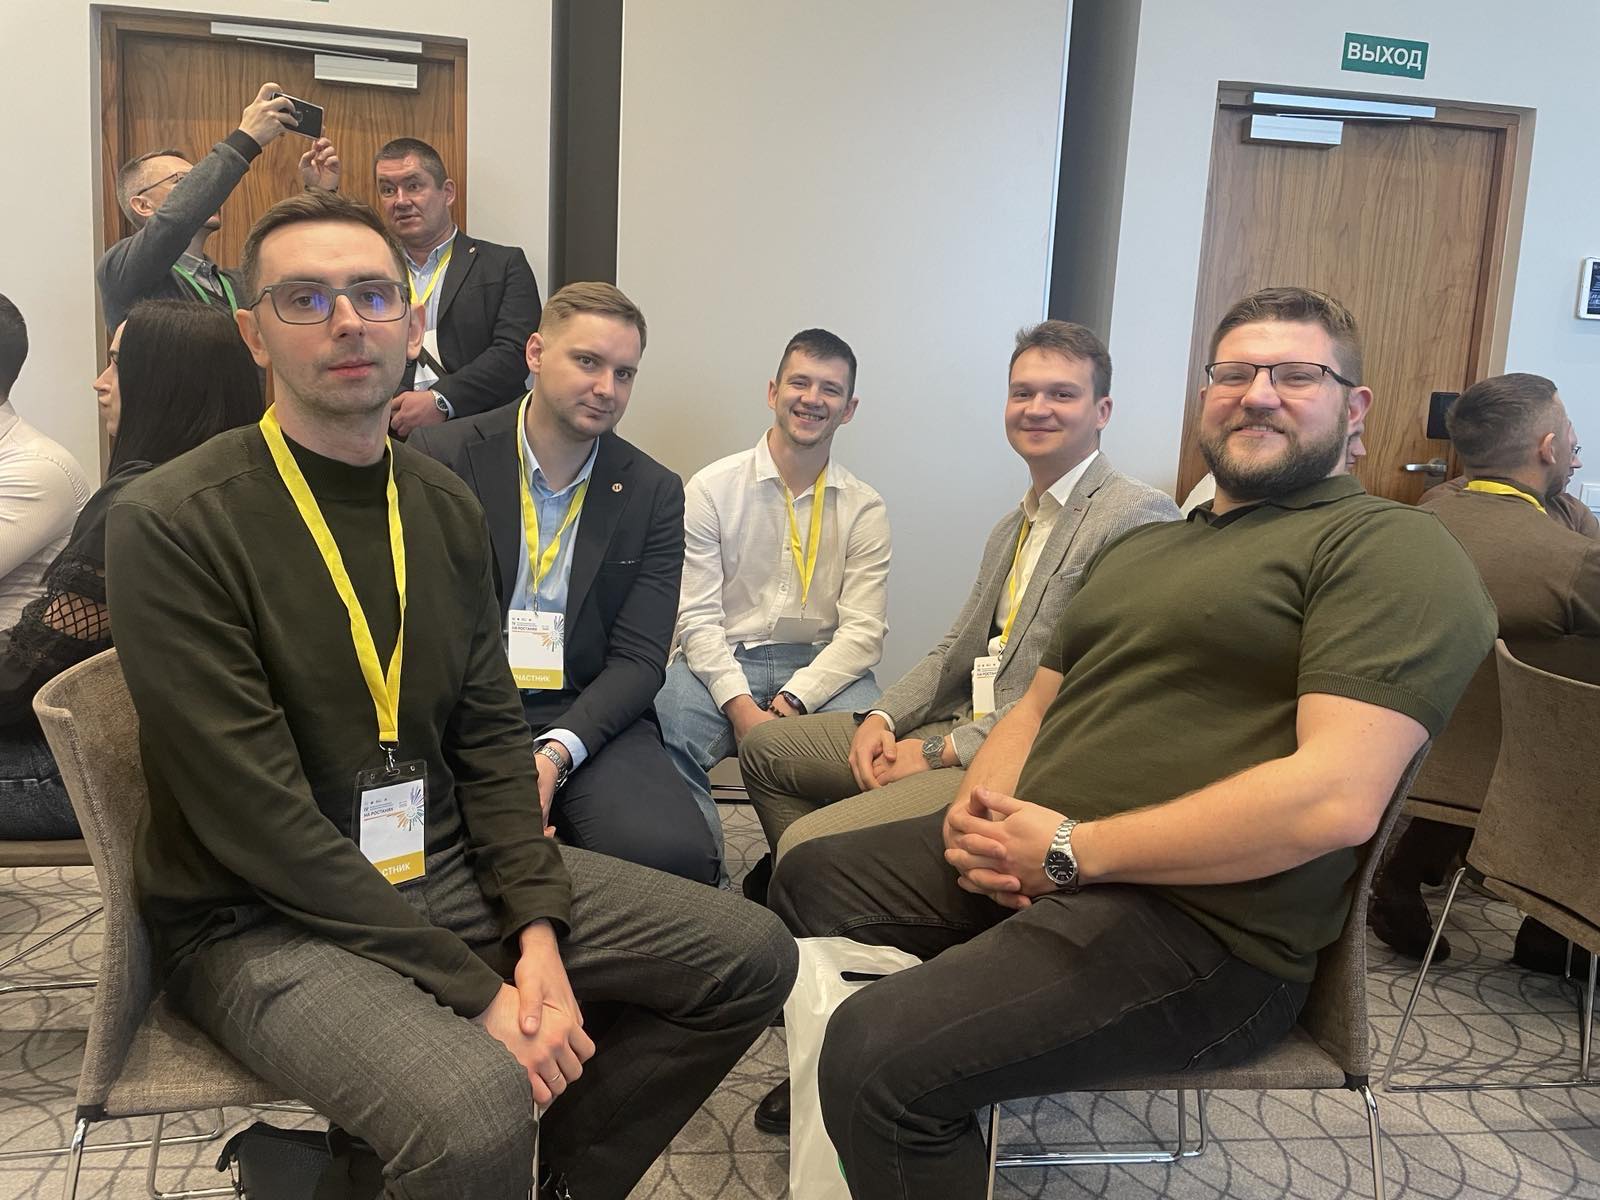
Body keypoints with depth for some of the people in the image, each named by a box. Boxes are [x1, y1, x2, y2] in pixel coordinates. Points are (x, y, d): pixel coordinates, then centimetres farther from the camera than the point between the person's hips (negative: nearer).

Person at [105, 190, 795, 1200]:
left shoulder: (448, 507, 5)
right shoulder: (171, 525, -14)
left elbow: (491, 736, 6)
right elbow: (257, 816, -19)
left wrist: (540, 931, -8)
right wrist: (476, 991, -19)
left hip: (447, 868, 7)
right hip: (262, 917, -6)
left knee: (752, 956, 1)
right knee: (478, 1108, -34)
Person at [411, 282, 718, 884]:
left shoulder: (655, 494, 6)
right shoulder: (440, 456, 2)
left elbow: (639, 659, 1)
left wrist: (555, 754, -17)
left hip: (588, 719, 2)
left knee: (674, 854, -27)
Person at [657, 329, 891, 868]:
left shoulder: (865, 509, 6)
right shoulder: (712, 489, 1)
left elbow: (863, 631, -2)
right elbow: (698, 618, -5)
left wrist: (790, 701, -18)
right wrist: (740, 705, -20)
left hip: (820, 667, 1)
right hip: (721, 661, -1)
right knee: (668, 726, -33)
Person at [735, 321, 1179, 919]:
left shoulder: (1139, 516, -13)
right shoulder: (1013, 526, 19)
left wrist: (946, 749, -17)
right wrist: (882, 718, 0)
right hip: (960, 725, 10)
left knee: (809, 845, -22)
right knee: (766, 747, 12)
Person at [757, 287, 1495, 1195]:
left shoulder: (1392, 547, -8)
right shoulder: (1140, 547, 20)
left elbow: (1337, 796, -21)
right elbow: (1038, 706, 20)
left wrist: (1069, 847, -18)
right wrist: (977, 810, -3)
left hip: (1199, 923, -8)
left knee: (881, 1057, -25)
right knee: (813, 874, 14)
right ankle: (844, 1107, 33)